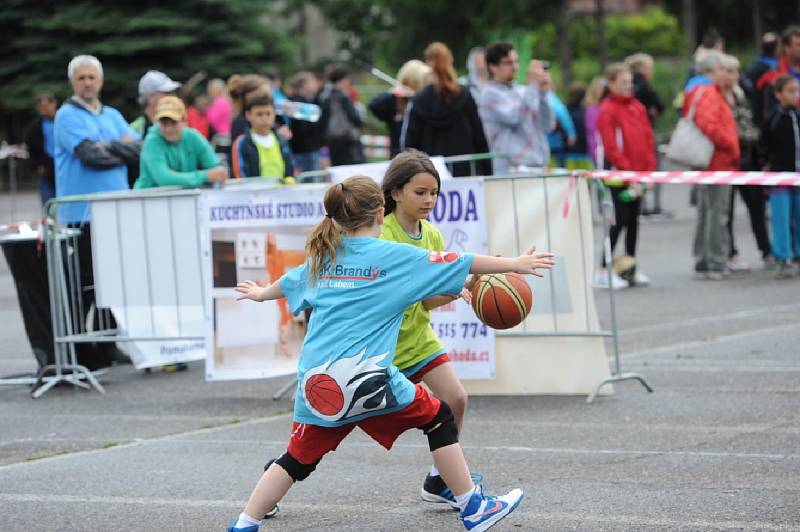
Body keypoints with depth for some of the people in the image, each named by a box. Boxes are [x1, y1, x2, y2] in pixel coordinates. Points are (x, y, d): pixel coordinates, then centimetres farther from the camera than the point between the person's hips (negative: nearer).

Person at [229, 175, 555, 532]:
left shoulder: (323, 258, 16)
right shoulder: (394, 257, 1)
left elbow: (288, 283, 37)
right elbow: (460, 264, 3)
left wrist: (260, 294, 58)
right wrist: (516, 265, 12)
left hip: (316, 382, 5)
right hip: (366, 378, -5)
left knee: (299, 459, 16)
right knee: (438, 418, 12)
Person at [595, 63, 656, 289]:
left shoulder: (638, 107, 10)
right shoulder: (607, 111, -11)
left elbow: (648, 140, 12)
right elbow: (612, 149, -16)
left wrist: (649, 171, 2)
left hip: (637, 176, 7)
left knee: (633, 220, 11)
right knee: (620, 221, -8)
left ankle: (631, 267, 19)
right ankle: (603, 271, -4)